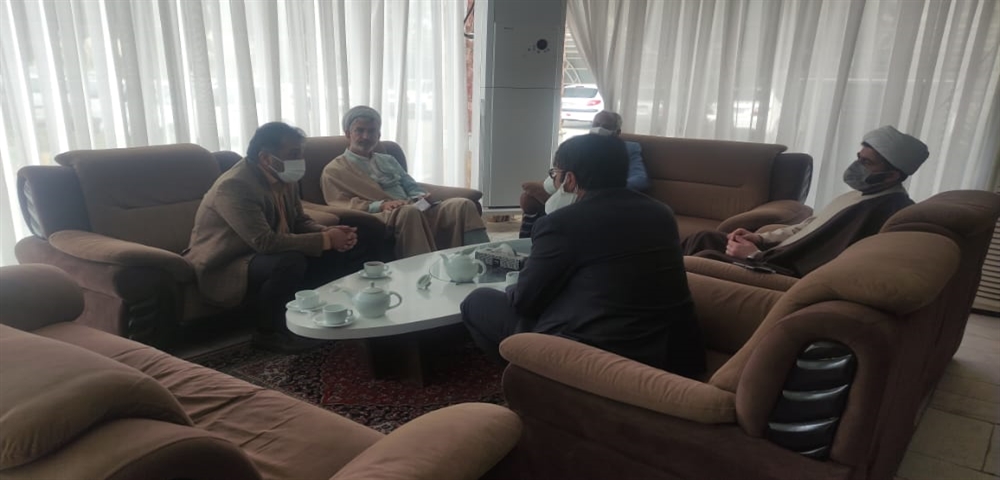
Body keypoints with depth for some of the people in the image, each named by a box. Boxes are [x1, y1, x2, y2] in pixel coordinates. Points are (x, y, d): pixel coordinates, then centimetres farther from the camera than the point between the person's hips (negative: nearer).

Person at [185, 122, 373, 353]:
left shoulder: (284, 178, -2)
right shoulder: (234, 186, -27)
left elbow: (300, 221, 6)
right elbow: (266, 242, -34)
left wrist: (329, 232, -16)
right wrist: (325, 240, -30)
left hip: (270, 256, 8)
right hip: (225, 268, -8)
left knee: (356, 245, -2)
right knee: (291, 261, -39)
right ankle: (269, 332, -13)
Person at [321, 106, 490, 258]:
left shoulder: (388, 160, 31)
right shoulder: (334, 170, 12)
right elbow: (341, 207, -1)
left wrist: (421, 197, -1)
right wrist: (380, 205, -17)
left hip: (416, 210, 6)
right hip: (379, 216, -5)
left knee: (464, 205, -20)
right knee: (409, 211, -41)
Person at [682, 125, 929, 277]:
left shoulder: (883, 209, -22)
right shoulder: (869, 194, 11)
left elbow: (820, 270, -28)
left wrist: (755, 256, -20)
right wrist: (761, 239, 4)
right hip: (785, 255, 10)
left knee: (705, 258, -19)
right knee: (703, 239, 7)